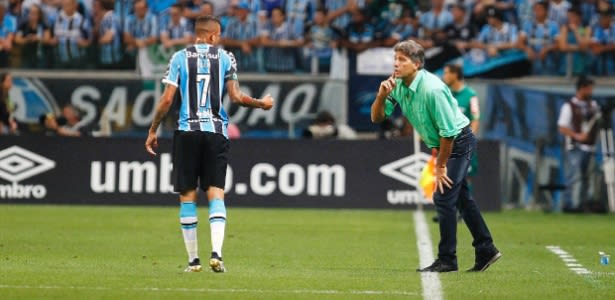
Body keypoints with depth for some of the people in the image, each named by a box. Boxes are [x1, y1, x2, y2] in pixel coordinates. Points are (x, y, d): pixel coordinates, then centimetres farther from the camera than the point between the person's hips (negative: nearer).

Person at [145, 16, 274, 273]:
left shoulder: (180, 58, 2)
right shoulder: (225, 58, 3)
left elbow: (166, 99, -1)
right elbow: (236, 97, 0)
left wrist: (153, 131, 8)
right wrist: (261, 104, 18)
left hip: (187, 131, 0)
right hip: (216, 131, 0)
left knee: (187, 196, 6)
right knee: (216, 194, 0)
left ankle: (193, 259, 7)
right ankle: (216, 253, -17)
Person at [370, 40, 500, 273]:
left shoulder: (432, 89, -30)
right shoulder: (399, 86, -5)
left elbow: (448, 131, -27)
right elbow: (377, 117, -1)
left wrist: (440, 166, -19)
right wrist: (382, 95, -21)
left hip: (459, 142, -9)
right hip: (443, 144, 9)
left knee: (444, 197, -13)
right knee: (461, 197, 15)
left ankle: (447, 260, -5)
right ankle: (486, 250, 26)